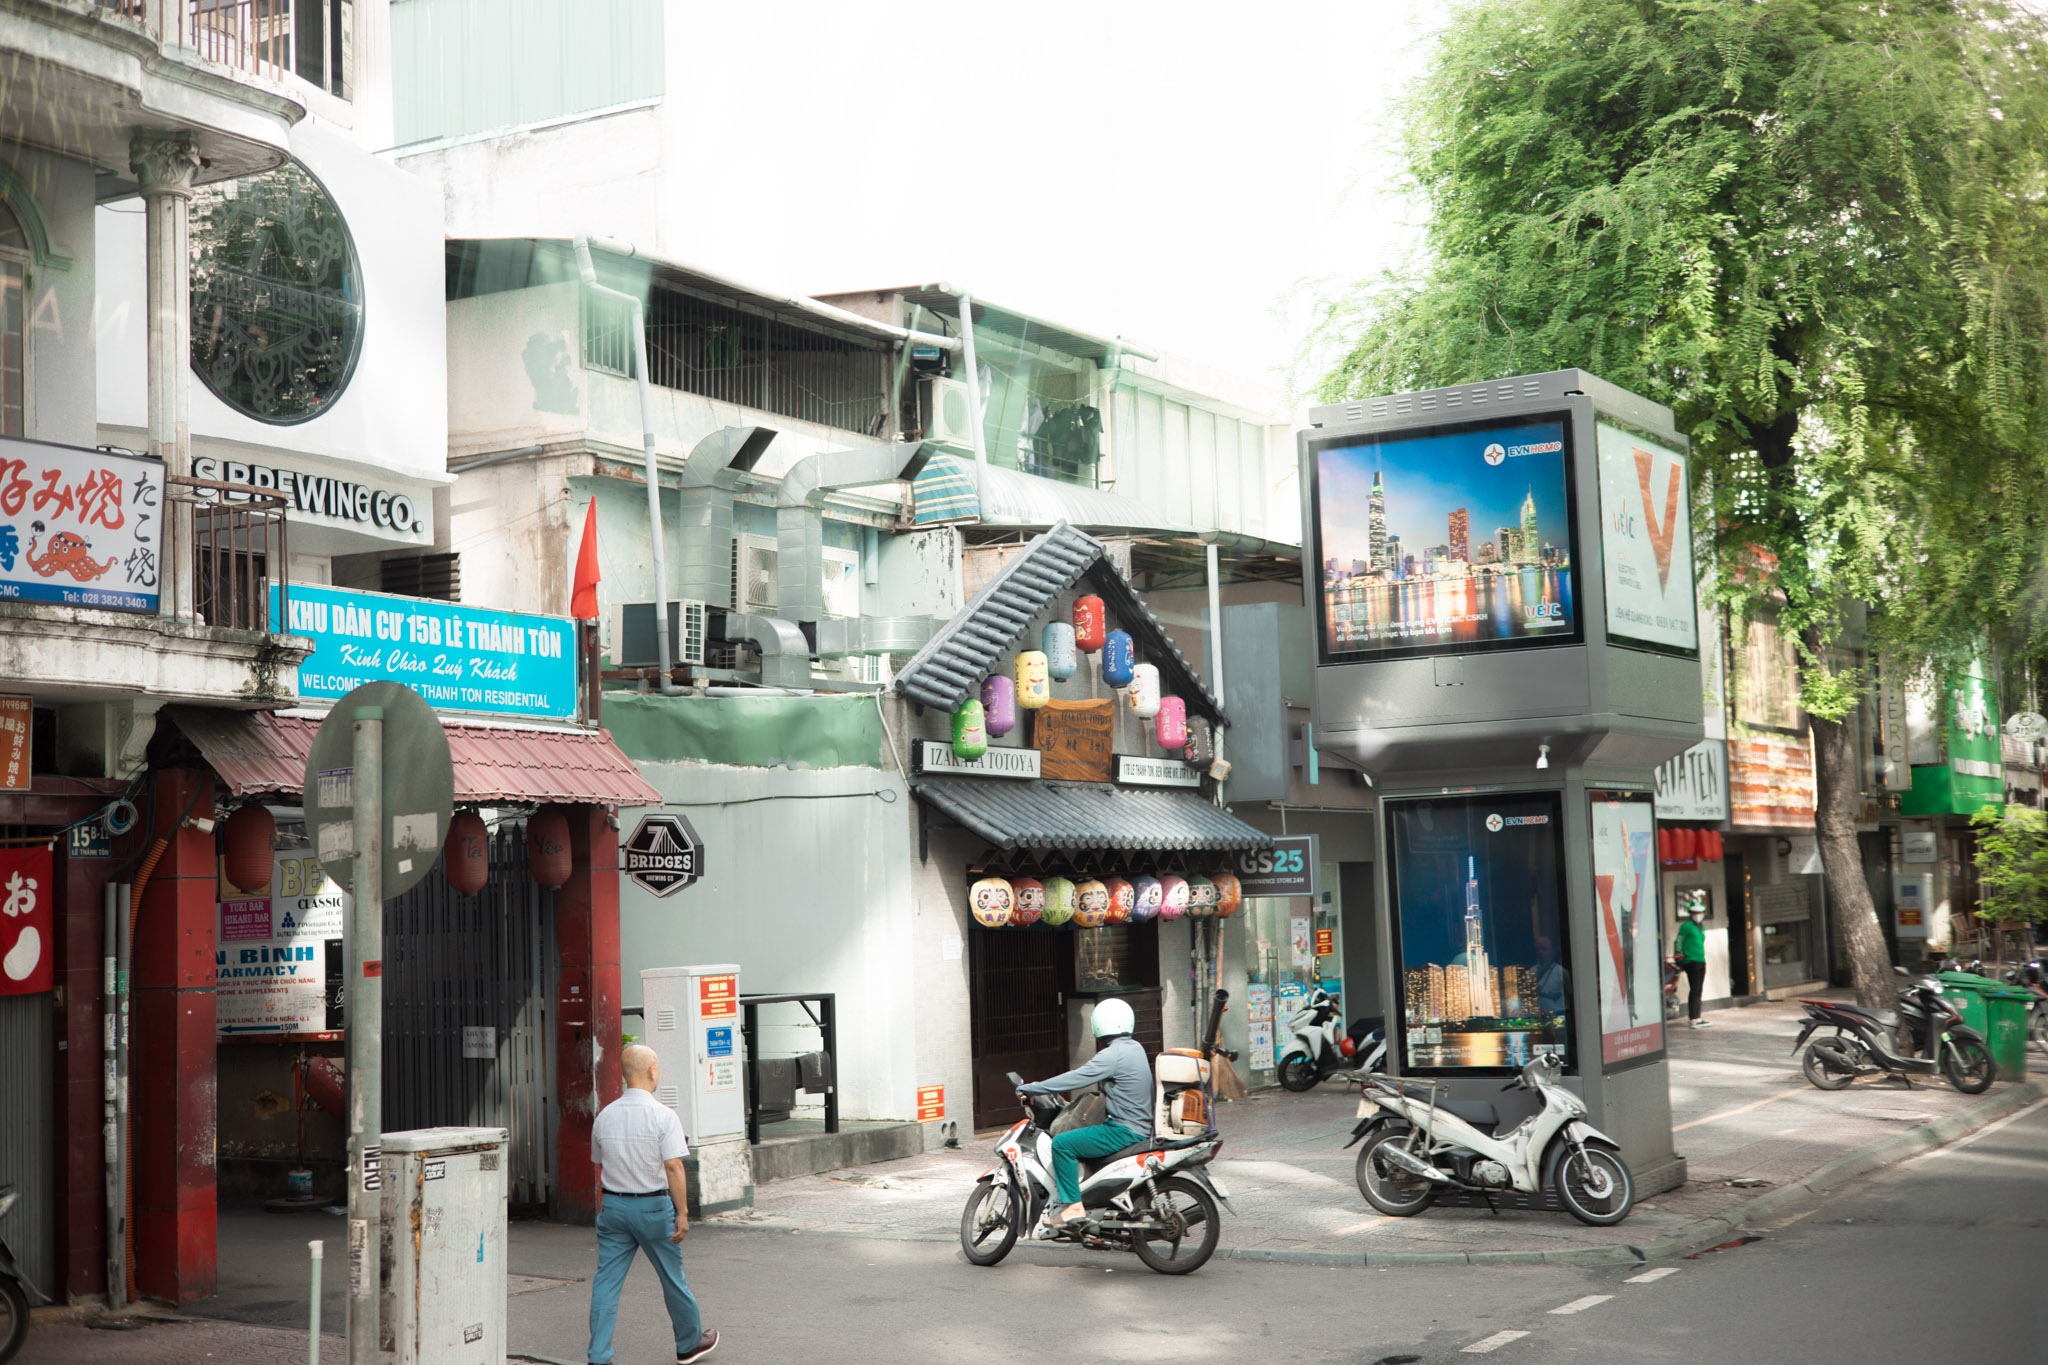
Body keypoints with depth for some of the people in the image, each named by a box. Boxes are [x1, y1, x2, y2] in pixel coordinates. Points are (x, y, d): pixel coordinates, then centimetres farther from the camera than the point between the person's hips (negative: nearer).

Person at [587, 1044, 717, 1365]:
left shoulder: (605, 1116, 4)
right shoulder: (663, 1115, -13)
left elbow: (599, 1165, 14)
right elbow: (673, 1166, -18)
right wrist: (682, 1213, -15)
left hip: (612, 1205, 4)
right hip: (653, 1206, -4)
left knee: (606, 1282, 4)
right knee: (672, 1278, 13)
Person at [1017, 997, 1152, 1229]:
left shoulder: (1113, 1055, -18)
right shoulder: (1133, 1048, 12)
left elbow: (1074, 1079, -20)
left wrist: (1029, 1089, -12)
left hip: (1125, 1131, -10)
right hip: (1141, 1126, 10)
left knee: (1062, 1143, -14)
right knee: (1073, 1136, 25)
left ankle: (1073, 1206, -14)